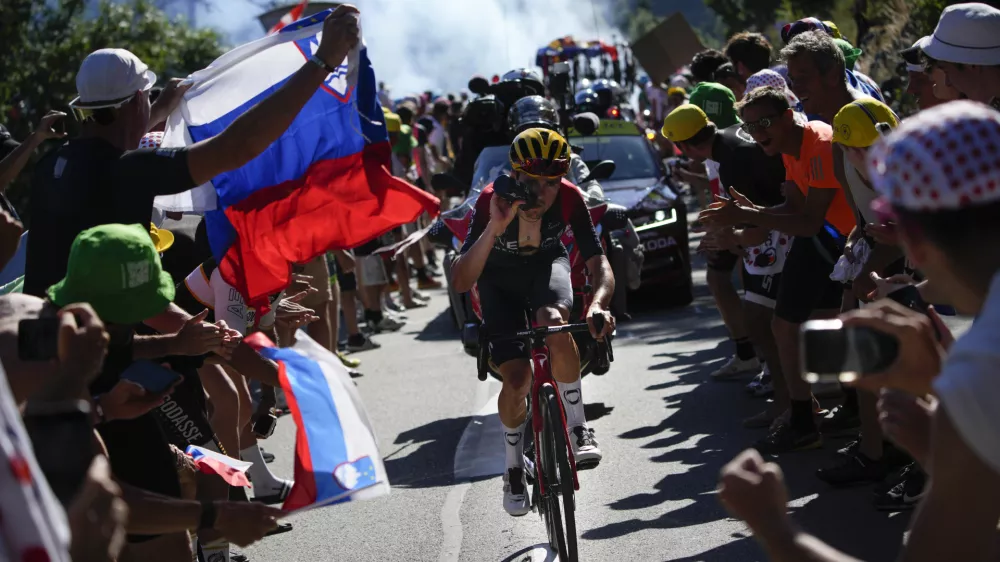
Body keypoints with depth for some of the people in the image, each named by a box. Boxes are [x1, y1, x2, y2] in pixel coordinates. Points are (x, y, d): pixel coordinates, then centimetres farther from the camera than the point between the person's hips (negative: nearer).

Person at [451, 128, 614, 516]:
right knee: (517, 378, -14)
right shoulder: (492, 203, -34)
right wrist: (494, 229, -55)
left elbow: (598, 261, -30)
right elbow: (461, 282, -41)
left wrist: (598, 304, -52)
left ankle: (577, 428, -18)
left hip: (546, 265, 1)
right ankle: (514, 470, 12)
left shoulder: (569, 199, -29)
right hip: (499, 280, -1)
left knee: (553, 321, -35)